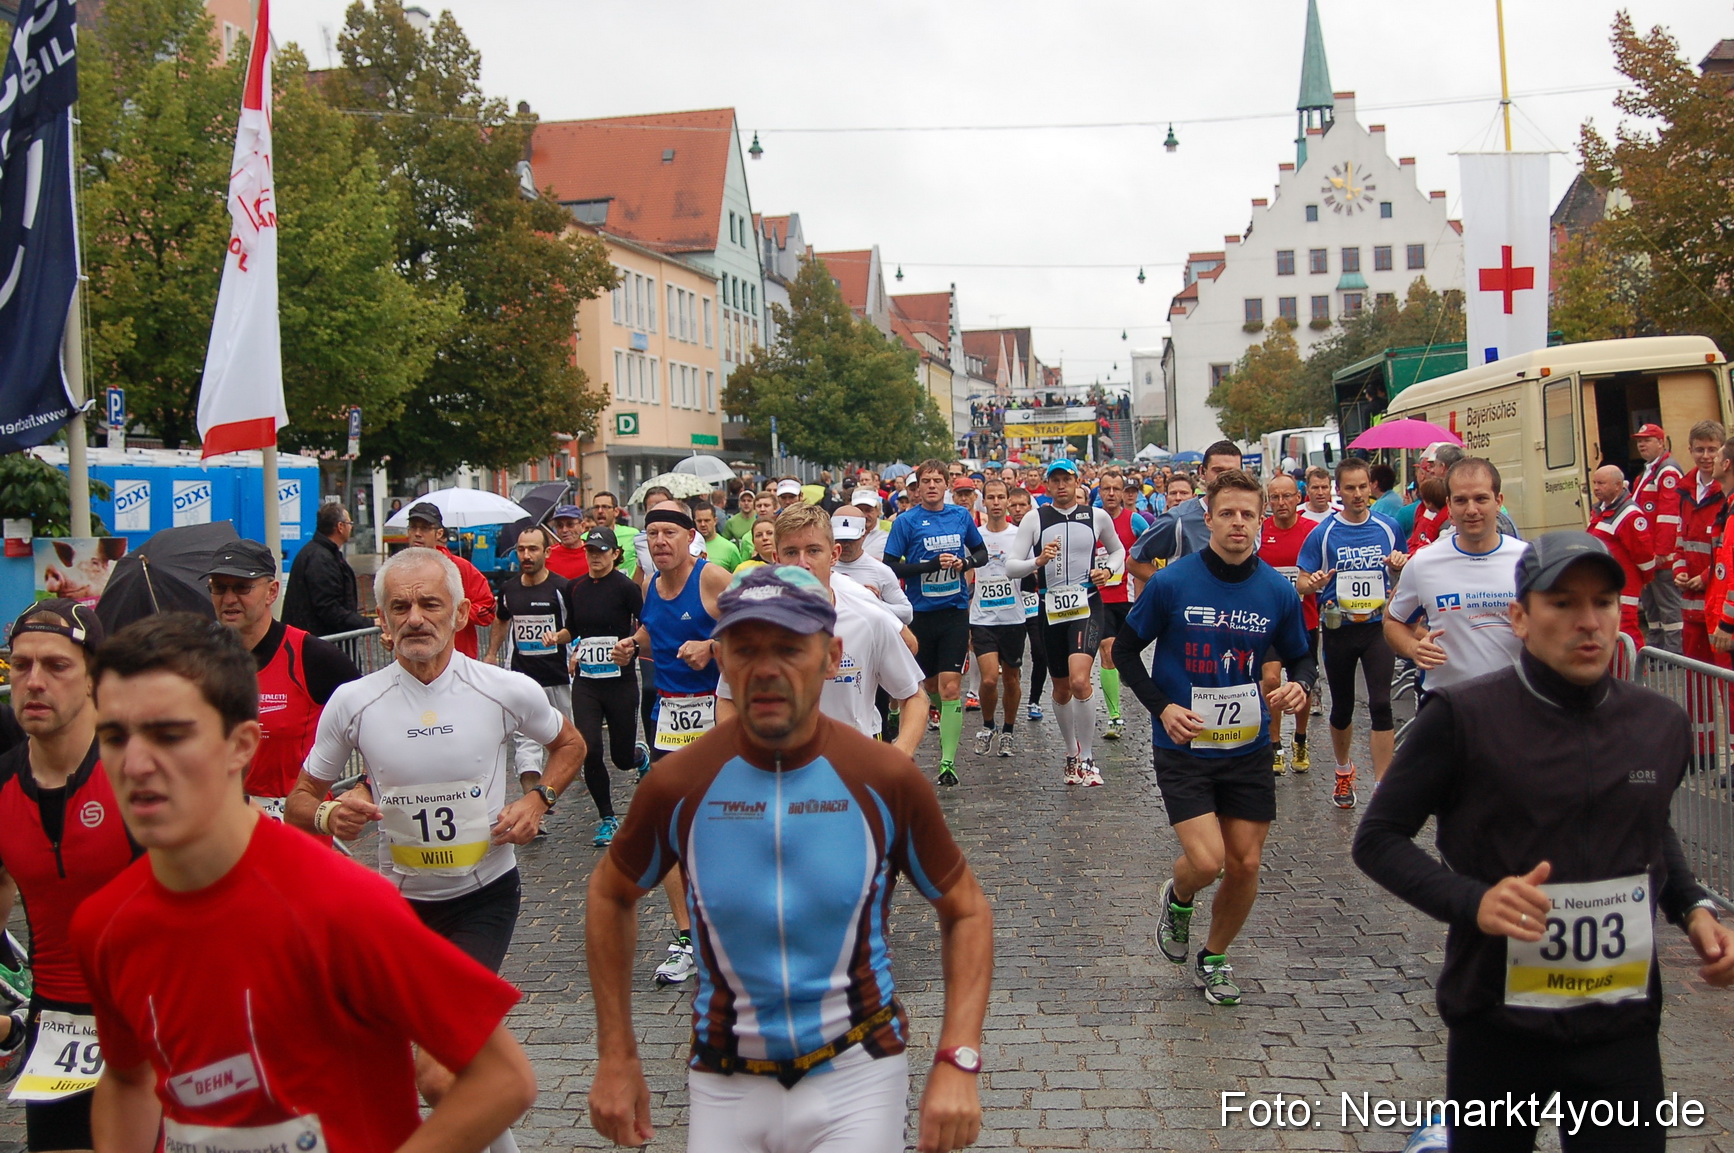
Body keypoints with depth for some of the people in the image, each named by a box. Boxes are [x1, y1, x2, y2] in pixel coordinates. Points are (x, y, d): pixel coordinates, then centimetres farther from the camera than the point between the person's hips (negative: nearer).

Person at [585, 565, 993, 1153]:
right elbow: (610, 895, 7)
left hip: (856, 1079, -1)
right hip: (724, 1083, 1)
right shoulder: (677, 784, -10)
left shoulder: (889, 780, -12)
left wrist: (957, 1061, -12)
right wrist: (616, 1058, 5)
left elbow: (967, 911, -1)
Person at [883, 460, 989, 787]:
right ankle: (949, 721, 46)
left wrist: (965, 562, -5)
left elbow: (981, 552, 17)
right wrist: (932, 564, -18)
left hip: (955, 612, 0)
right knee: (930, 684, 14)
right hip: (920, 613, 0)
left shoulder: (961, 516, 4)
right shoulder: (906, 521, -4)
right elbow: (890, 568, -7)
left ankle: (948, 762, -7)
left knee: (950, 687, -9)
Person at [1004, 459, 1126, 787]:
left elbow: (1117, 550, 22)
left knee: (1079, 681, -21)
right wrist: (1037, 561, -23)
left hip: (1087, 605, -2)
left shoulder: (1097, 516, 4)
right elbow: (1010, 567, -4)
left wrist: (1109, 570, 1)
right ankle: (1071, 753, 34)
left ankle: (1087, 759, -7)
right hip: (1052, 609, 2)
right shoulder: (1034, 519, 1)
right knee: (1061, 689, 13)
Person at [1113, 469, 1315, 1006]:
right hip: (1183, 745, -3)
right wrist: (1161, 707, -12)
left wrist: (1300, 685, -13)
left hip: (1249, 746, 3)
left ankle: (1215, 958, 32)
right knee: (1206, 861, -14)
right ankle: (1177, 899, 23)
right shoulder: (1171, 582, -11)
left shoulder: (1278, 591, -2)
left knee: (1245, 865, 6)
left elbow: (1301, 658, 11)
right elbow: (1125, 649, 0)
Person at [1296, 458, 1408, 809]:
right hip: (1339, 630, 0)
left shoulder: (1389, 528, 1)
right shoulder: (1323, 533, -4)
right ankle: (1344, 771, 36)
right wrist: (1312, 584, -25)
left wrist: (1400, 564, -8)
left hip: (1378, 626, 0)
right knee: (1342, 707, 12)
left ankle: (1382, 786, -7)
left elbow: (1403, 572, 16)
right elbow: (1301, 584, -2)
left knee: (1380, 704, -12)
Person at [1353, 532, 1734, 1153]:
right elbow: (1376, 837, -9)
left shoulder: (1662, 723, 3)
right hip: (1496, 1025, -3)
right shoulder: (1463, 717, -12)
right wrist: (1473, 902, -23)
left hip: (1622, 1025, 3)